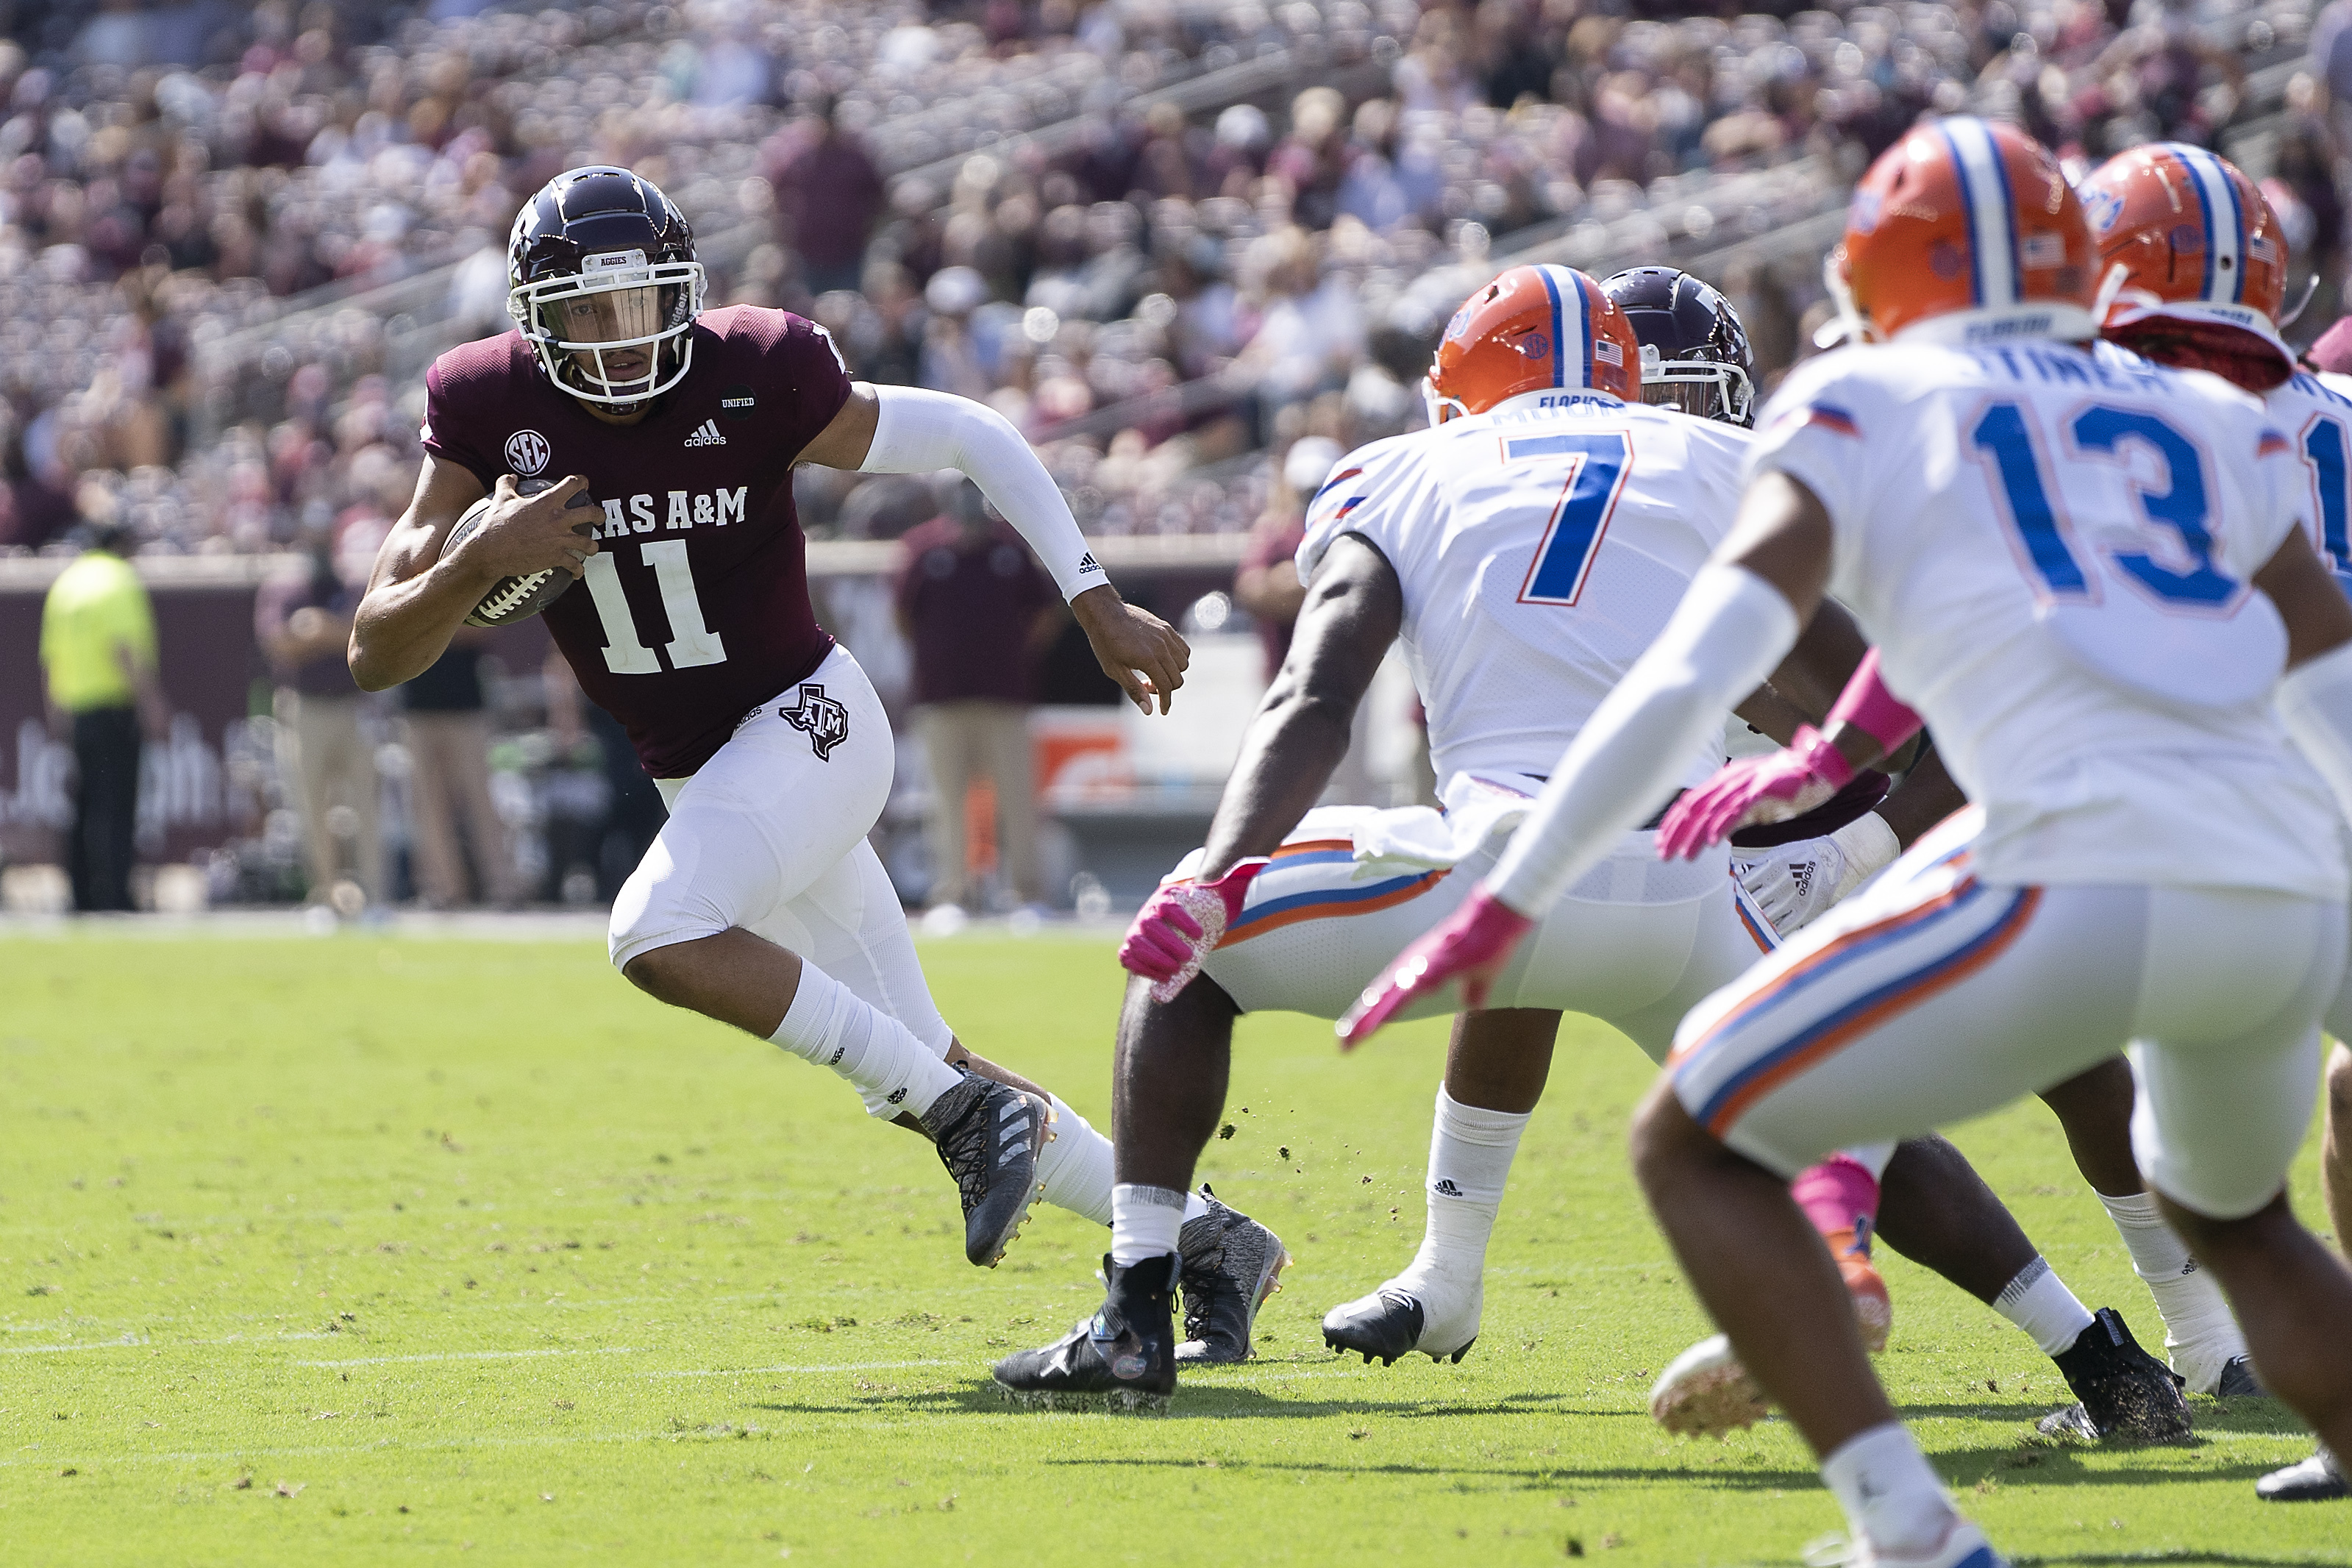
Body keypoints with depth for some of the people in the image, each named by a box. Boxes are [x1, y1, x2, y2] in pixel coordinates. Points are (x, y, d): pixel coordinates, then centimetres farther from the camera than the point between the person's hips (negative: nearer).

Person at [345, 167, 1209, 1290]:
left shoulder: (755, 378, -19)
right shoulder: (492, 408, -10)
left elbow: (971, 439, -6)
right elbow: (376, 655, -10)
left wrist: (1099, 607, -10)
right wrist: (484, 559, -29)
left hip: (808, 722, -5)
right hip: (699, 777, 5)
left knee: (659, 935, -30)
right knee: (919, 1074, 8)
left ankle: (964, 1113, -20)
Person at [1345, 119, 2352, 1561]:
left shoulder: (1862, 412, 14)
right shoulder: (2219, 427, 26)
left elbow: (1688, 682, 3)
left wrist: (1502, 911, 6)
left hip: (2086, 884, -5)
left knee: (1696, 1145, 11)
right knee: (2229, 1206, 36)